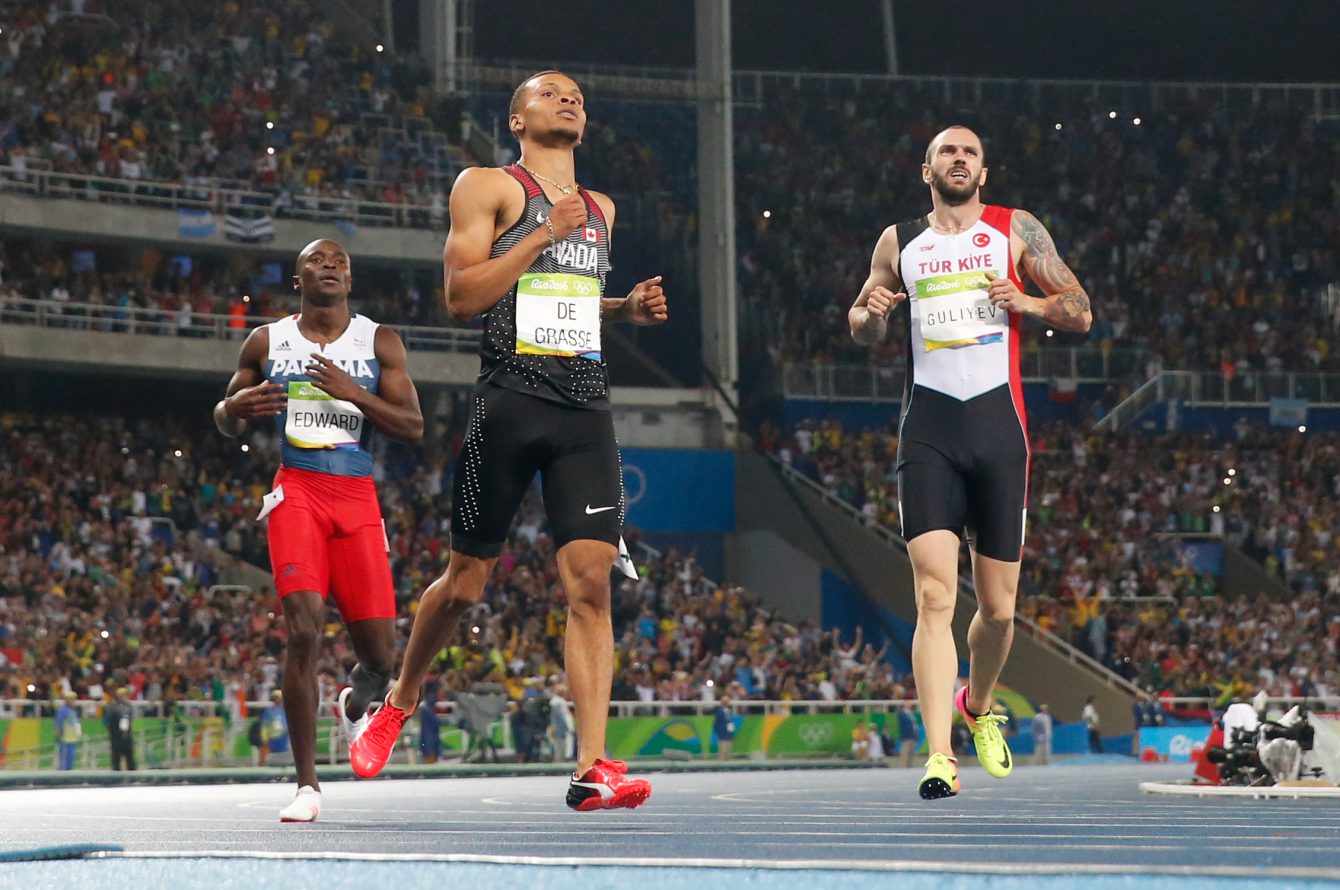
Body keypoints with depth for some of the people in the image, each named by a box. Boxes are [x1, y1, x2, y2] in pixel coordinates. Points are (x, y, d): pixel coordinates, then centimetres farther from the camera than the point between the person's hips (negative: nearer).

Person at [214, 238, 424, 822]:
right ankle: (307, 785, -13)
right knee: (304, 630, -20)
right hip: (297, 493, -1)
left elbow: (413, 428, 1)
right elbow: (226, 423, 18)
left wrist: (353, 394, -14)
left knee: (380, 656, -2)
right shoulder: (267, 342, 10)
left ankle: (355, 705, 38)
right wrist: (236, 407, -7)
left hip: (357, 499, 1)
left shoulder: (380, 343, 8)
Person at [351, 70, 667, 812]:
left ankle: (592, 770, -15)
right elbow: (461, 295, -9)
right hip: (509, 403, -4)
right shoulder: (488, 188, 2)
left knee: (590, 581, -10)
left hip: (586, 410, 4)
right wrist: (545, 233, -12)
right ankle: (398, 703, 32)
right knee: (466, 581, 5)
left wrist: (626, 309, 13)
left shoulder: (599, 210, 20)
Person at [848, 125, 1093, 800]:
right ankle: (939, 756, -20)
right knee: (935, 595, -15)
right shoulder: (899, 242, 13)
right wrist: (871, 313, -1)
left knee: (998, 605, 7)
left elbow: (1080, 313, 9)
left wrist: (1025, 303, -10)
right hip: (928, 428, 0)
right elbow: (862, 331, 22)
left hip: (998, 422, 0)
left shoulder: (1015, 231, 9)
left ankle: (977, 706, 37)